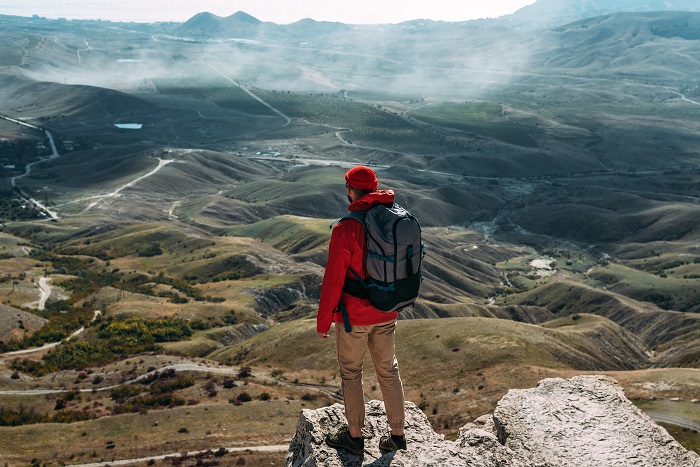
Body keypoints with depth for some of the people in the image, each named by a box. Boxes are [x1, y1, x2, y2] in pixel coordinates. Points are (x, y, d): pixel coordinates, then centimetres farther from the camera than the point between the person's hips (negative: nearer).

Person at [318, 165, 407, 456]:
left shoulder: (345, 230, -23)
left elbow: (333, 281, -19)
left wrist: (323, 321, -7)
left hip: (353, 316, -5)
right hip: (387, 314, 6)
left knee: (351, 373, 13)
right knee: (388, 370, 19)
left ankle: (355, 436, 26)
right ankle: (397, 434, 28)